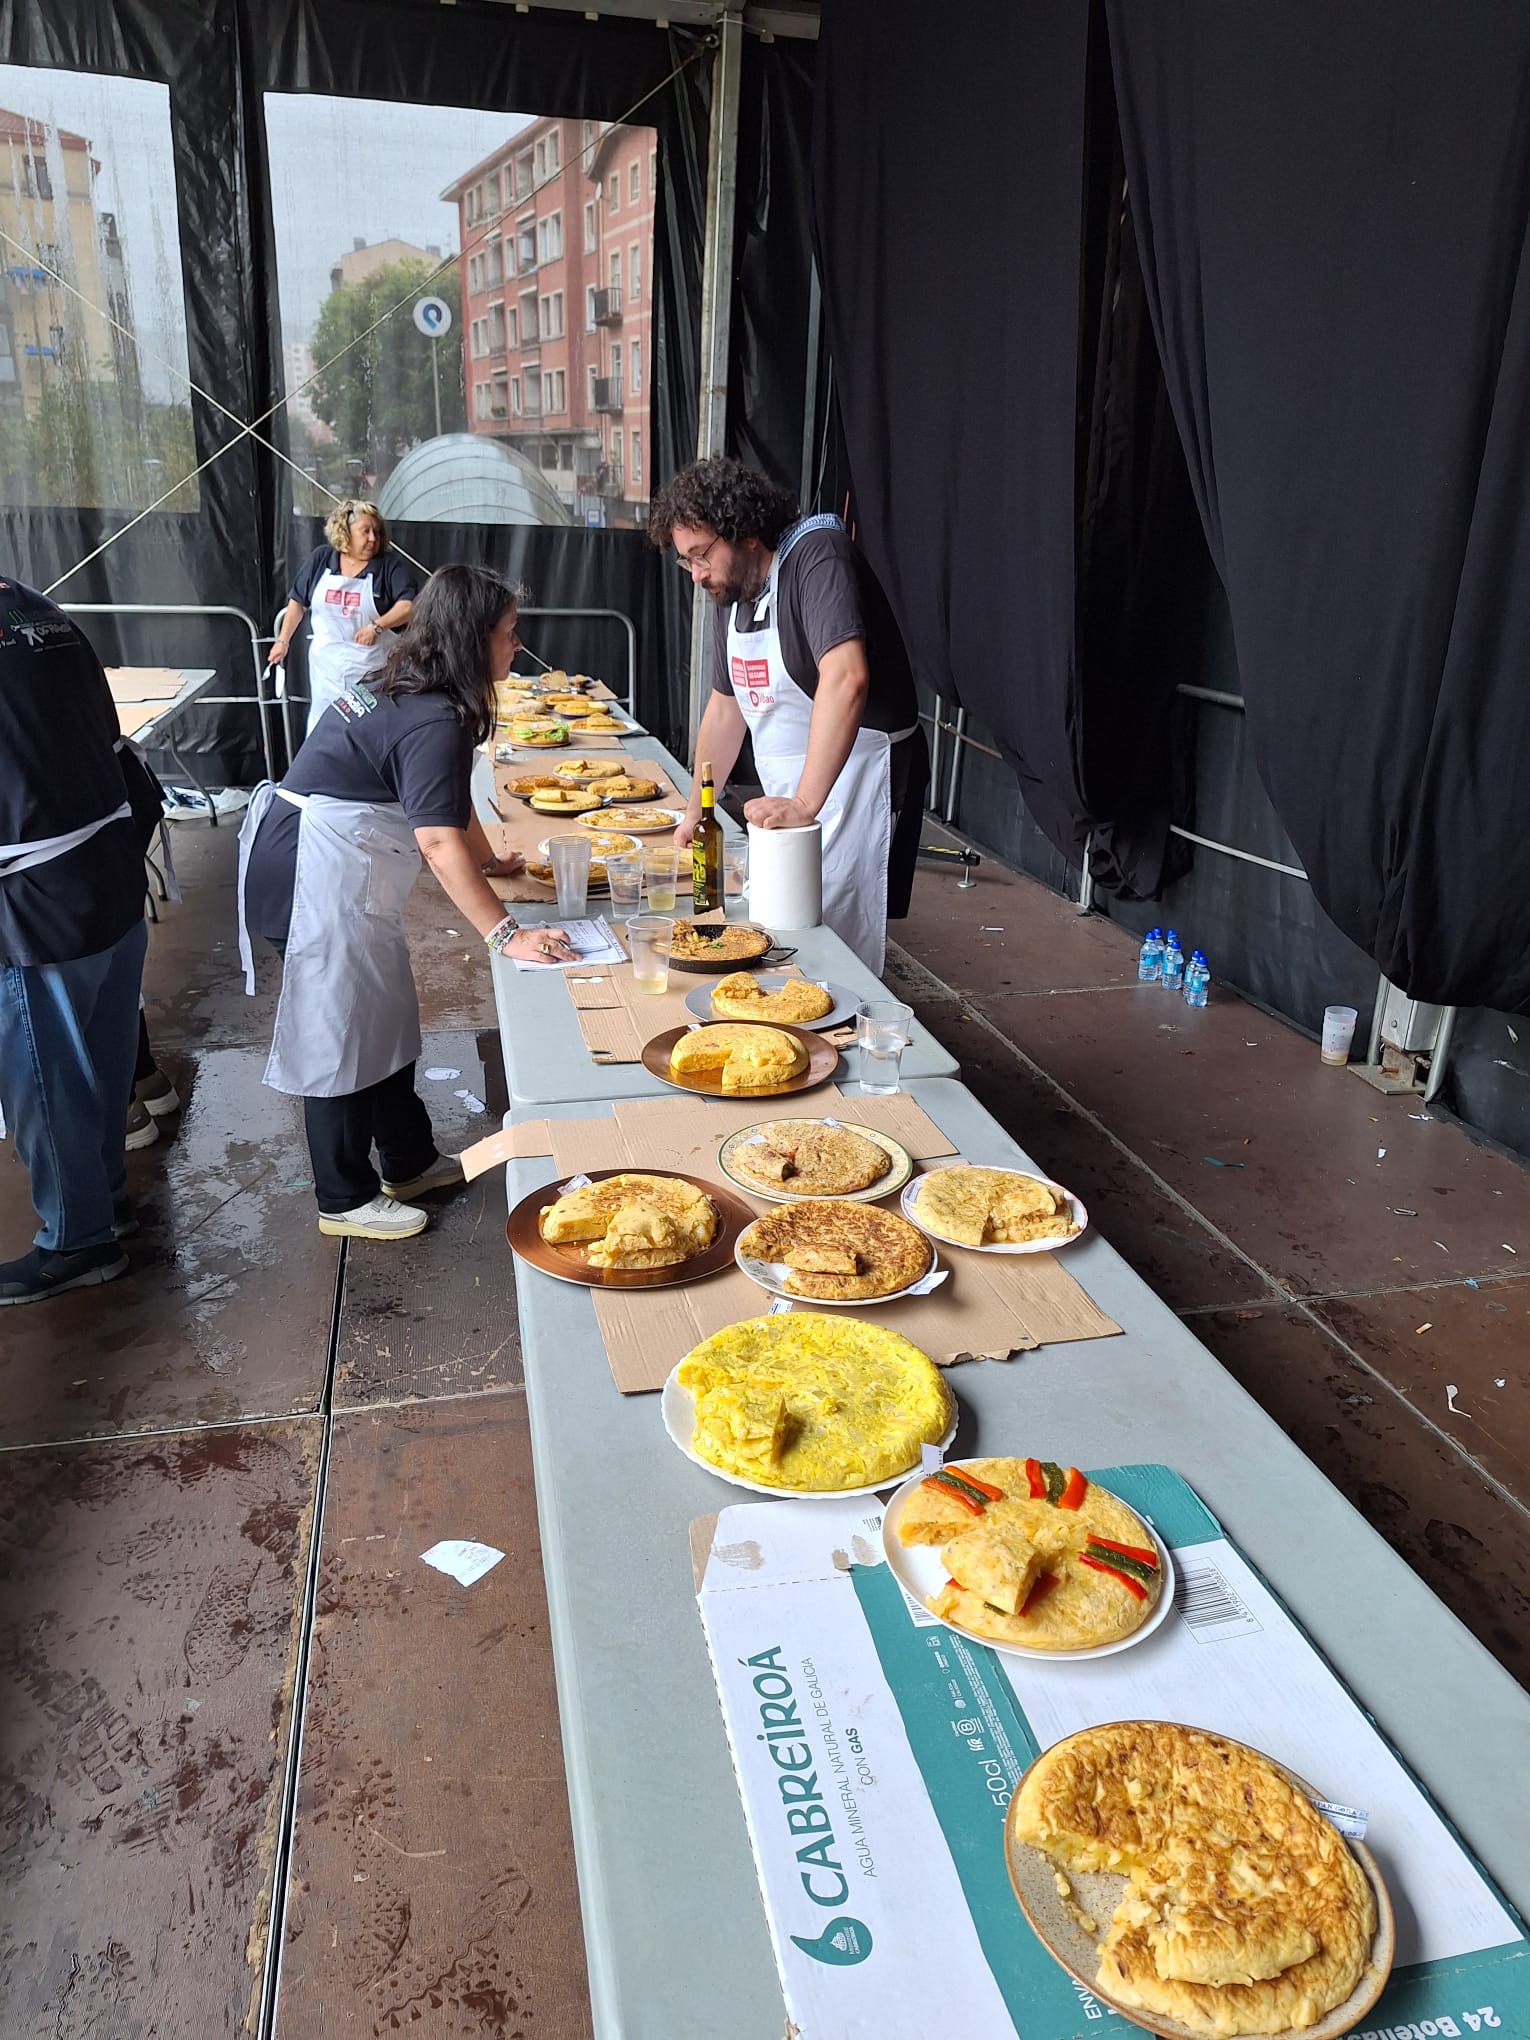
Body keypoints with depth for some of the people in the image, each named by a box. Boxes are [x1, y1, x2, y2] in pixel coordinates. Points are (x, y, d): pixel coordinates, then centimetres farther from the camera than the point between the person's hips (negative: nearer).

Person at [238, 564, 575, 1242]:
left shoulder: (403, 690, 11)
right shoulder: (436, 722, -21)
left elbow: (451, 803, 21)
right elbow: (439, 841, -29)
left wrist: (489, 862, 24)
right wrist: (507, 935, -29)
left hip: (328, 867, 11)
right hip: (314, 876, -11)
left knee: (382, 1014, 17)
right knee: (340, 1033, -1)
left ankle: (409, 1161, 30)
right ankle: (345, 1200, 13)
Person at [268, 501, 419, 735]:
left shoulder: (391, 565, -7)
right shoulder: (320, 558, 3)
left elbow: (410, 605, -17)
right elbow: (298, 602, 13)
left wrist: (377, 625, -28)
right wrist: (283, 641, 15)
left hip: (370, 668, -3)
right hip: (326, 665, 3)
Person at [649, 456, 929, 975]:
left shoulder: (816, 555, -17)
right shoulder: (729, 590, 11)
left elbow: (846, 678, -32)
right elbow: (726, 705, 22)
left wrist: (804, 803, -36)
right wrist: (694, 812, 20)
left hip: (858, 781, -9)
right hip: (790, 799, 9)